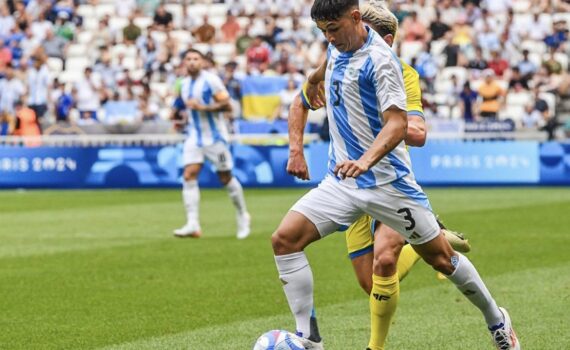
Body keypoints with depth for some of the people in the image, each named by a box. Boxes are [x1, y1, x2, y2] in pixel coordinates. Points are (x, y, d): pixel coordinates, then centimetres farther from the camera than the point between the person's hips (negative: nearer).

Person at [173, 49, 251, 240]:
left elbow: (226, 104, -16)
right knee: (189, 176, -12)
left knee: (226, 178, 3)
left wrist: (202, 107, -24)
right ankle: (193, 224, -17)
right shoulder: (184, 84, 12)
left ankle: (242, 216, 24)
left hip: (215, 137, -5)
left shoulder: (211, 80, -10)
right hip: (194, 137, 5)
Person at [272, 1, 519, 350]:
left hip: (386, 180, -6)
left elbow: (398, 124, -25)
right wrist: (296, 147, 17)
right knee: (285, 239, -12)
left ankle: (497, 321, 29)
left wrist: (365, 161, -42)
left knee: (440, 257, 5)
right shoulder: (336, 48, 6)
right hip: (341, 181, 6)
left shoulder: (380, 59, -17)